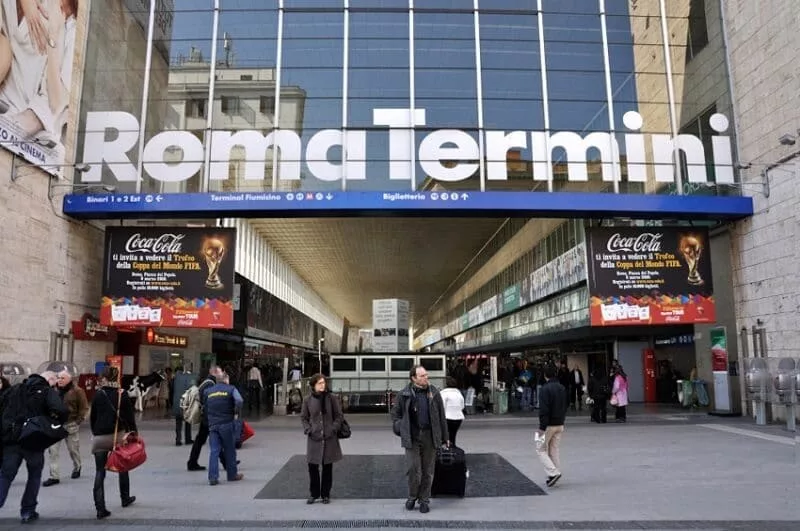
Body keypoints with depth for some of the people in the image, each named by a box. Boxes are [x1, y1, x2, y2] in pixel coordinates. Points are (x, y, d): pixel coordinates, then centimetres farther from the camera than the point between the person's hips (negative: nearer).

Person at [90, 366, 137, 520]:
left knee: (99, 472, 2)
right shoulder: (123, 395, -4)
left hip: (99, 437, 0)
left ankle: (100, 508, -4)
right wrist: (133, 434, 3)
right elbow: (130, 416, -4)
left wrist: (95, 433, 14)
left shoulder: (98, 394, -1)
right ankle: (125, 498, 33)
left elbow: (92, 417, 4)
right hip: (118, 435, 0)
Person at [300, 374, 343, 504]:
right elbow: (303, 417, 8)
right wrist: (308, 430, -5)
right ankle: (314, 493, 21)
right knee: (312, 466, 3)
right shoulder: (308, 400, 0)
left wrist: (333, 429, -9)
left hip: (329, 438, 0)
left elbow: (339, 415, 3)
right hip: (314, 438, 1)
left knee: (327, 467, 7)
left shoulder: (331, 398, -2)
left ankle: (325, 494, 21)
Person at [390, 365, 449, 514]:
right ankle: (412, 496, 20)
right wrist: (400, 428, 1)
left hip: (430, 436, 2)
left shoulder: (434, 393, 4)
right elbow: (395, 413, 13)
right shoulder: (404, 394, -1)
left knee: (428, 471, 8)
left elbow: (441, 416, 8)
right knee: (413, 469, -4)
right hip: (412, 437, -1)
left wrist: (444, 437, 8)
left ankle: (424, 500, 24)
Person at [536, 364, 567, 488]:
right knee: (554, 450, 15)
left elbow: (544, 410, -21)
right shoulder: (562, 388, 8)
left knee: (541, 449, 4)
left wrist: (542, 427, -17)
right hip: (560, 424, 7)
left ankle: (553, 473, -9)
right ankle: (555, 474, 15)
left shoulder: (546, 389, -17)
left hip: (549, 425, -7)